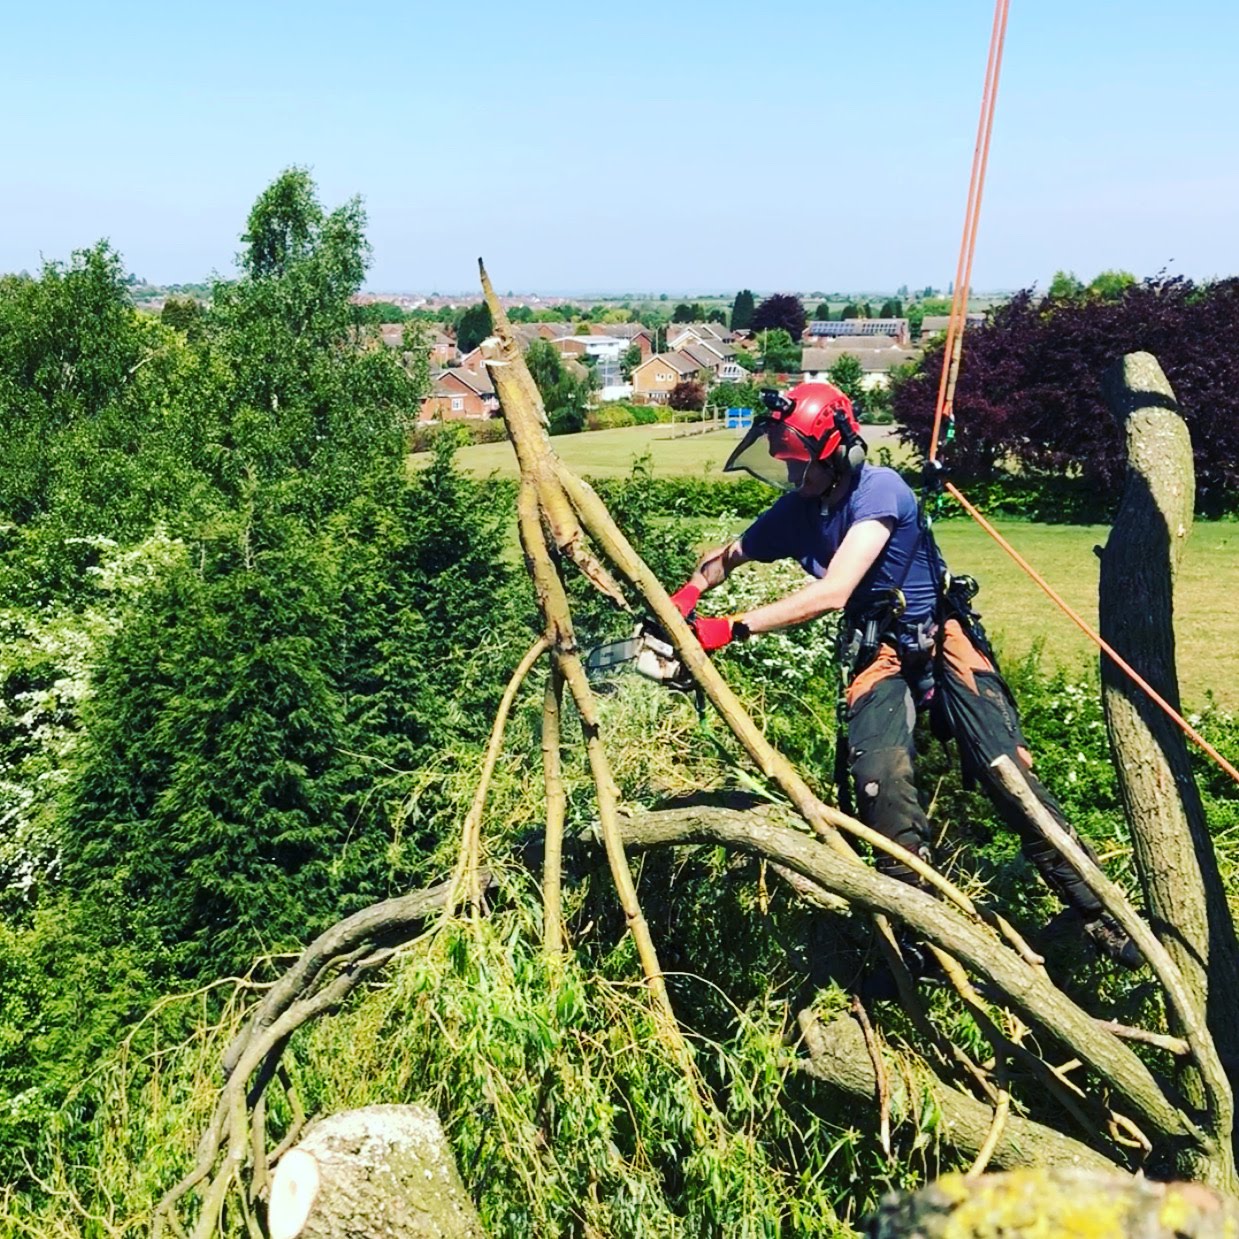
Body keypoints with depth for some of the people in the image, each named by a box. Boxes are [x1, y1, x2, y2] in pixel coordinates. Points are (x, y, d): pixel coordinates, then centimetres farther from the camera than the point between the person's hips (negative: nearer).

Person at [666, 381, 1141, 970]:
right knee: (878, 777, -20)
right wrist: (680, 604, -6)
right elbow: (723, 558, 14)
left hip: (944, 640, -4)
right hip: (878, 654, 4)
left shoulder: (878, 489, -22)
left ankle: (1096, 912, 4)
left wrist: (732, 628, -32)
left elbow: (831, 594, -31)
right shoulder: (795, 512, -2)